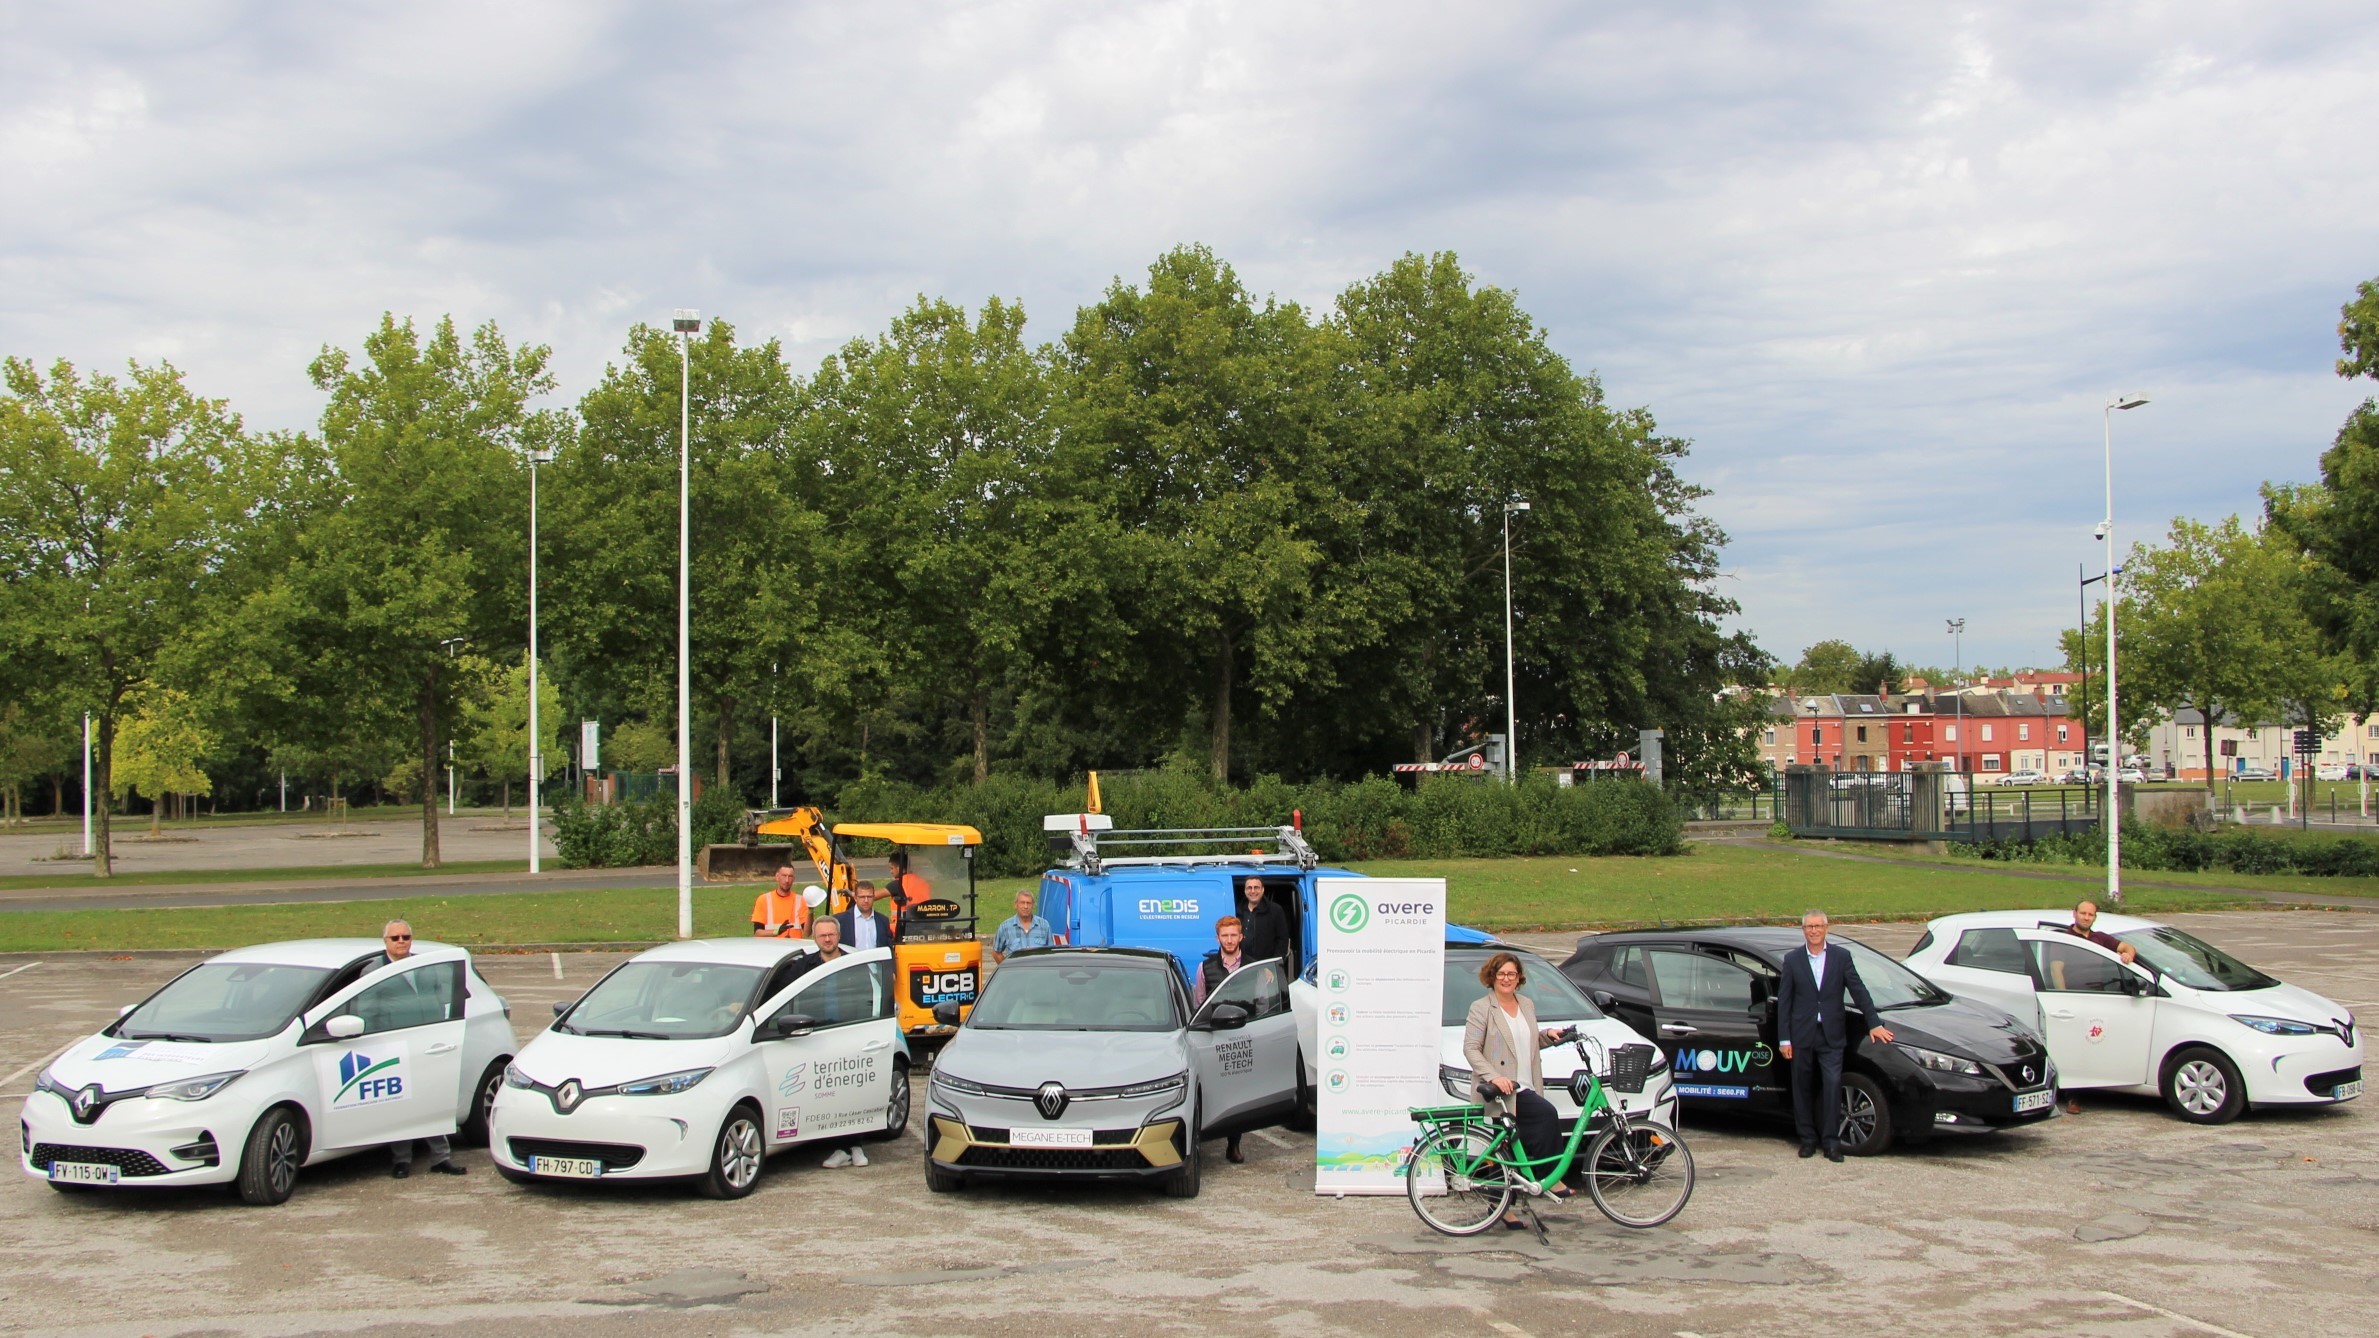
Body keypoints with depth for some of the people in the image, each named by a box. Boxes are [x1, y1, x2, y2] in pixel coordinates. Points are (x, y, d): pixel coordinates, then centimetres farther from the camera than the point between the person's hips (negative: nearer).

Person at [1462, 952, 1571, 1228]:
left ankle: (1504, 1208, 9)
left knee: (1514, 1151, 4)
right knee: (1548, 1114, -22)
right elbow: (1471, 1048, -10)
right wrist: (1494, 1077, -23)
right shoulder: (1481, 1008, -4)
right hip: (1501, 1091, -6)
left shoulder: (1527, 1005, 16)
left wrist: (1547, 1036, 7)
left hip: (1526, 1088, 6)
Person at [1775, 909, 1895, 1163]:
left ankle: (1831, 1141, -4)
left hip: (1831, 1036, -1)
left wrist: (1874, 1024, -1)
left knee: (1833, 1085, -10)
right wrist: (1784, 1039, -1)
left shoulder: (1841, 956, 4)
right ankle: (1808, 1139, 17)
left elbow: (1859, 991, 5)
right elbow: (1783, 1001, 4)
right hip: (1802, 1035, 1)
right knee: (1803, 1089, 6)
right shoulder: (1792, 960, 4)